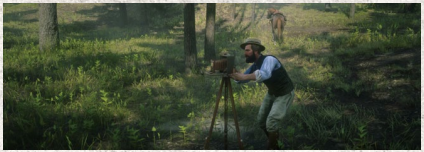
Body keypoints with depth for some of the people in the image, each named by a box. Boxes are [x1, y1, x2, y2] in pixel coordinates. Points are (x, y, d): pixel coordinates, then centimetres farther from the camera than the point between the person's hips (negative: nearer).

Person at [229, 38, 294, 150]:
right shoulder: (255, 65, -4)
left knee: (271, 122, -18)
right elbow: (242, 79, -2)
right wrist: (233, 75, -22)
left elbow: (265, 74, -51)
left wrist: (244, 77, -60)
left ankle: (272, 148, 1)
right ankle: (274, 142, 31)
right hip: (272, 93, 9)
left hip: (285, 94, -8)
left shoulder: (269, 59, -30)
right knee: (261, 121, 9)